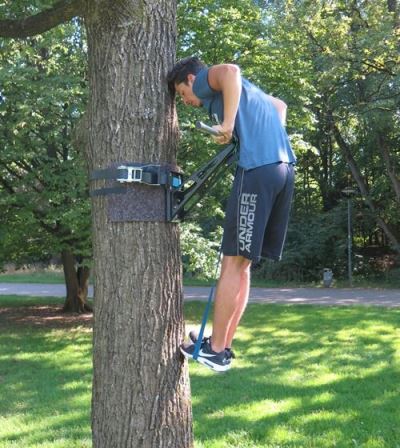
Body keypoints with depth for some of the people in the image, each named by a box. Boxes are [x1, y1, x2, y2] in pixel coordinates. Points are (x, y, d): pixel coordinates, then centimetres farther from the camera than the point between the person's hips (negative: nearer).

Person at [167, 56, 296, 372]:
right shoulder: (246, 90, 32)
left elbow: (230, 71, -16)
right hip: (285, 168, 9)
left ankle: (215, 350, 3)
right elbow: (281, 106, 41)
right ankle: (224, 345, 16)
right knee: (242, 263, 11)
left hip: (257, 168, -9)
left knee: (233, 262, -3)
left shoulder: (206, 79, 7)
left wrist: (228, 124, -18)